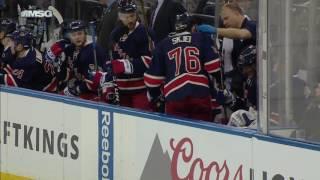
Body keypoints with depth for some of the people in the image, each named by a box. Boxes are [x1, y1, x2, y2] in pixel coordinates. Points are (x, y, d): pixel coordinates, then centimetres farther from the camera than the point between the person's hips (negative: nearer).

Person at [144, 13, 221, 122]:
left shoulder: (164, 44, 14)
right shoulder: (202, 38, 9)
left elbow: (153, 77, 14)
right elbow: (214, 67, 1)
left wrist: (154, 96, 30)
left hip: (174, 97, 1)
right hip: (200, 95, -1)